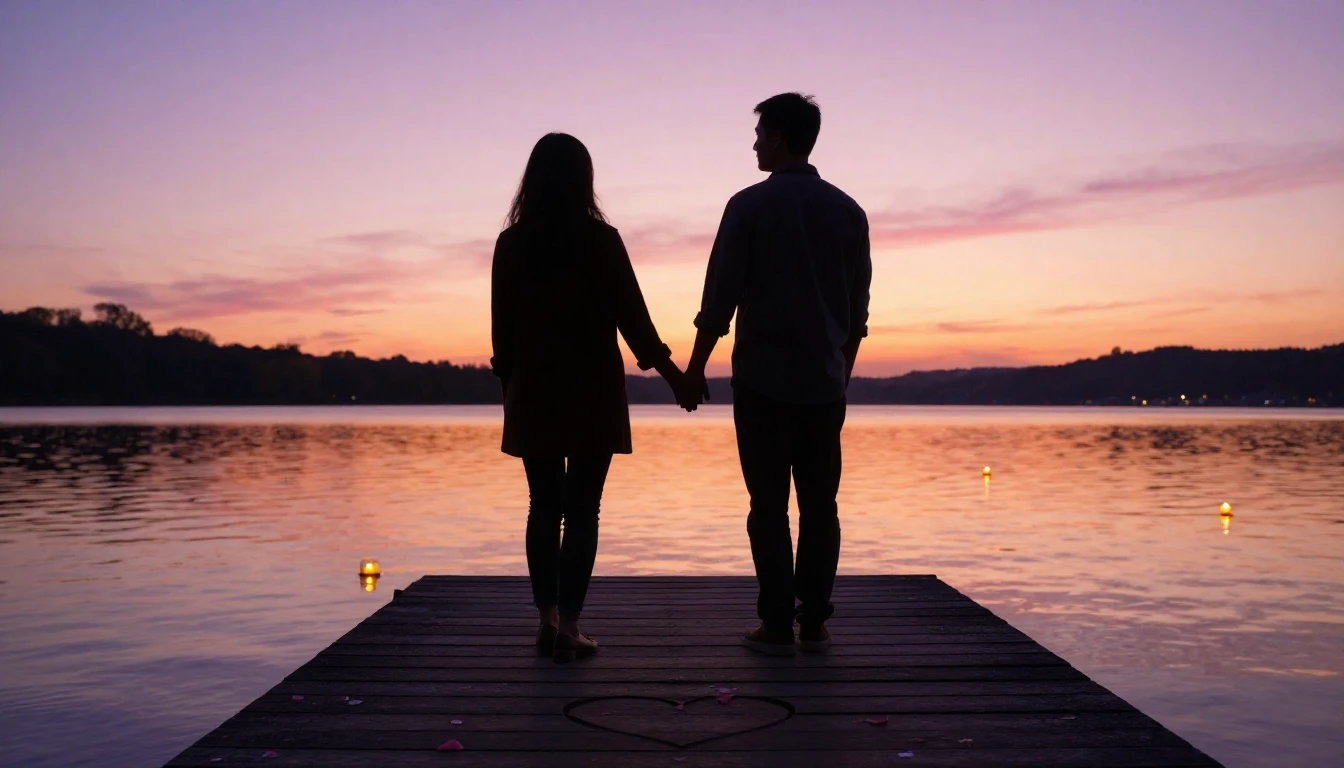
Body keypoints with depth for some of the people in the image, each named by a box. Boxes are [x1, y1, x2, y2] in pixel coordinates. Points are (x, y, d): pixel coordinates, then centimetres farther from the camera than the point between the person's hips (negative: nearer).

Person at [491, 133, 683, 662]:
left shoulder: (511, 243, 1)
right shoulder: (601, 239, -7)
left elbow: (501, 325, 4)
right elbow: (631, 314, -4)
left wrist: (510, 384, 14)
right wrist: (666, 368, 7)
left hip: (533, 393, 3)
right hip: (593, 392, -3)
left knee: (544, 507, 12)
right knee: (582, 510, 1)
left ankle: (548, 619, 12)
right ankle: (568, 626, 0)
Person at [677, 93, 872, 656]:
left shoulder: (750, 206, -5)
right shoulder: (847, 211, 8)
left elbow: (719, 298, -7)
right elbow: (858, 307, 12)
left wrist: (694, 370, 1)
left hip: (763, 379, -4)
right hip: (825, 382, 4)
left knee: (770, 506, 1)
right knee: (820, 505, 8)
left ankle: (776, 626, 2)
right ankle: (814, 623, 10)